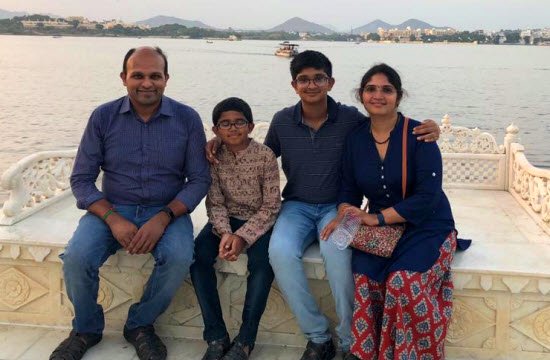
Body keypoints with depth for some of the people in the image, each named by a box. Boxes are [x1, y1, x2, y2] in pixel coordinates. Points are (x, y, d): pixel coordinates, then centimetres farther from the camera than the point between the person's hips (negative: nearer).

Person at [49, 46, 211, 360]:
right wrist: (113, 219, -18)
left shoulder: (187, 119, -3)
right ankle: (86, 330, 5)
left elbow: (199, 179, -3)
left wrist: (163, 218, -19)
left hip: (167, 210, 0)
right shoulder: (103, 117, -1)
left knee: (179, 258, -31)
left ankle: (140, 325, -2)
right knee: (76, 258, -25)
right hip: (112, 208, 1)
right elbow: (81, 179, -1)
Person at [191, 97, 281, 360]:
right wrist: (225, 233, -25)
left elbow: (271, 206, -12)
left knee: (262, 261, -31)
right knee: (198, 255, -23)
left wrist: (243, 237, -23)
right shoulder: (214, 157, -4)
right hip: (225, 220, 3)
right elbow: (215, 203, -5)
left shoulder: (265, 156, -12)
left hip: (259, 221, -2)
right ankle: (216, 337, -16)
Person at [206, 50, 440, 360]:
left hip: (336, 206, -2)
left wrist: (425, 128, -20)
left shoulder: (350, 118, -6)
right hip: (297, 206, 2)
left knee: (336, 252, -35)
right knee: (281, 252, -30)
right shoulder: (282, 121, 0)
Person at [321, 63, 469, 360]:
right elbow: (349, 190, 9)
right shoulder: (355, 139, 3)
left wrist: (377, 218, -19)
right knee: (364, 277, -25)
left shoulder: (418, 135, -11)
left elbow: (427, 196, -17)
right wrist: (343, 214, -13)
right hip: (381, 228, 3)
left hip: (427, 227, -3)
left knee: (403, 282, -28)